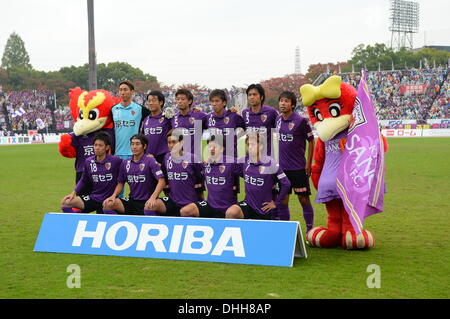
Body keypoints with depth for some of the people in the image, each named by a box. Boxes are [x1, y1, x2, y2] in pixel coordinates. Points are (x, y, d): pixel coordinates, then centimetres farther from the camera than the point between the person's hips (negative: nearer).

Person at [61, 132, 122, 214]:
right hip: (93, 198, 3)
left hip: (108, 200, -3)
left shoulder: (115, 161, -13)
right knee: (65, 202, -14)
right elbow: (83, 180, 13)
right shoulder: (89, 161, 1)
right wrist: (74, 193, 4)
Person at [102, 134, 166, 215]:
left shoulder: (150, 161, -6)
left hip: (146, 202, -4)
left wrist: (153, 198, -29)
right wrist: (113, 196, -2)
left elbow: (161, 181, -14)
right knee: (108, 204, -18)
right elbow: (120, 183, 18)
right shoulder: (125, 163, 9)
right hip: (131, 201, 4)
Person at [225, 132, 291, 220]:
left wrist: (276, 203, -5)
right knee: (230, 213, -27)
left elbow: (286, 184, -9)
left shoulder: (271, 164, -16)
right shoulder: (245, 161, -4)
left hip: (264, 208, -2)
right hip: (248, 203, 2)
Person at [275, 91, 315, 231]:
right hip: (281, 167, 5)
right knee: (282, 201, 6)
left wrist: (308, 163, -7)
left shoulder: (301, 120, -9)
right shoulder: (277, 120, 6)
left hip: (299, 167, -5)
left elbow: (311, 141, -4)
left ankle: (309, 230, 12)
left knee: (304, 199, 2)